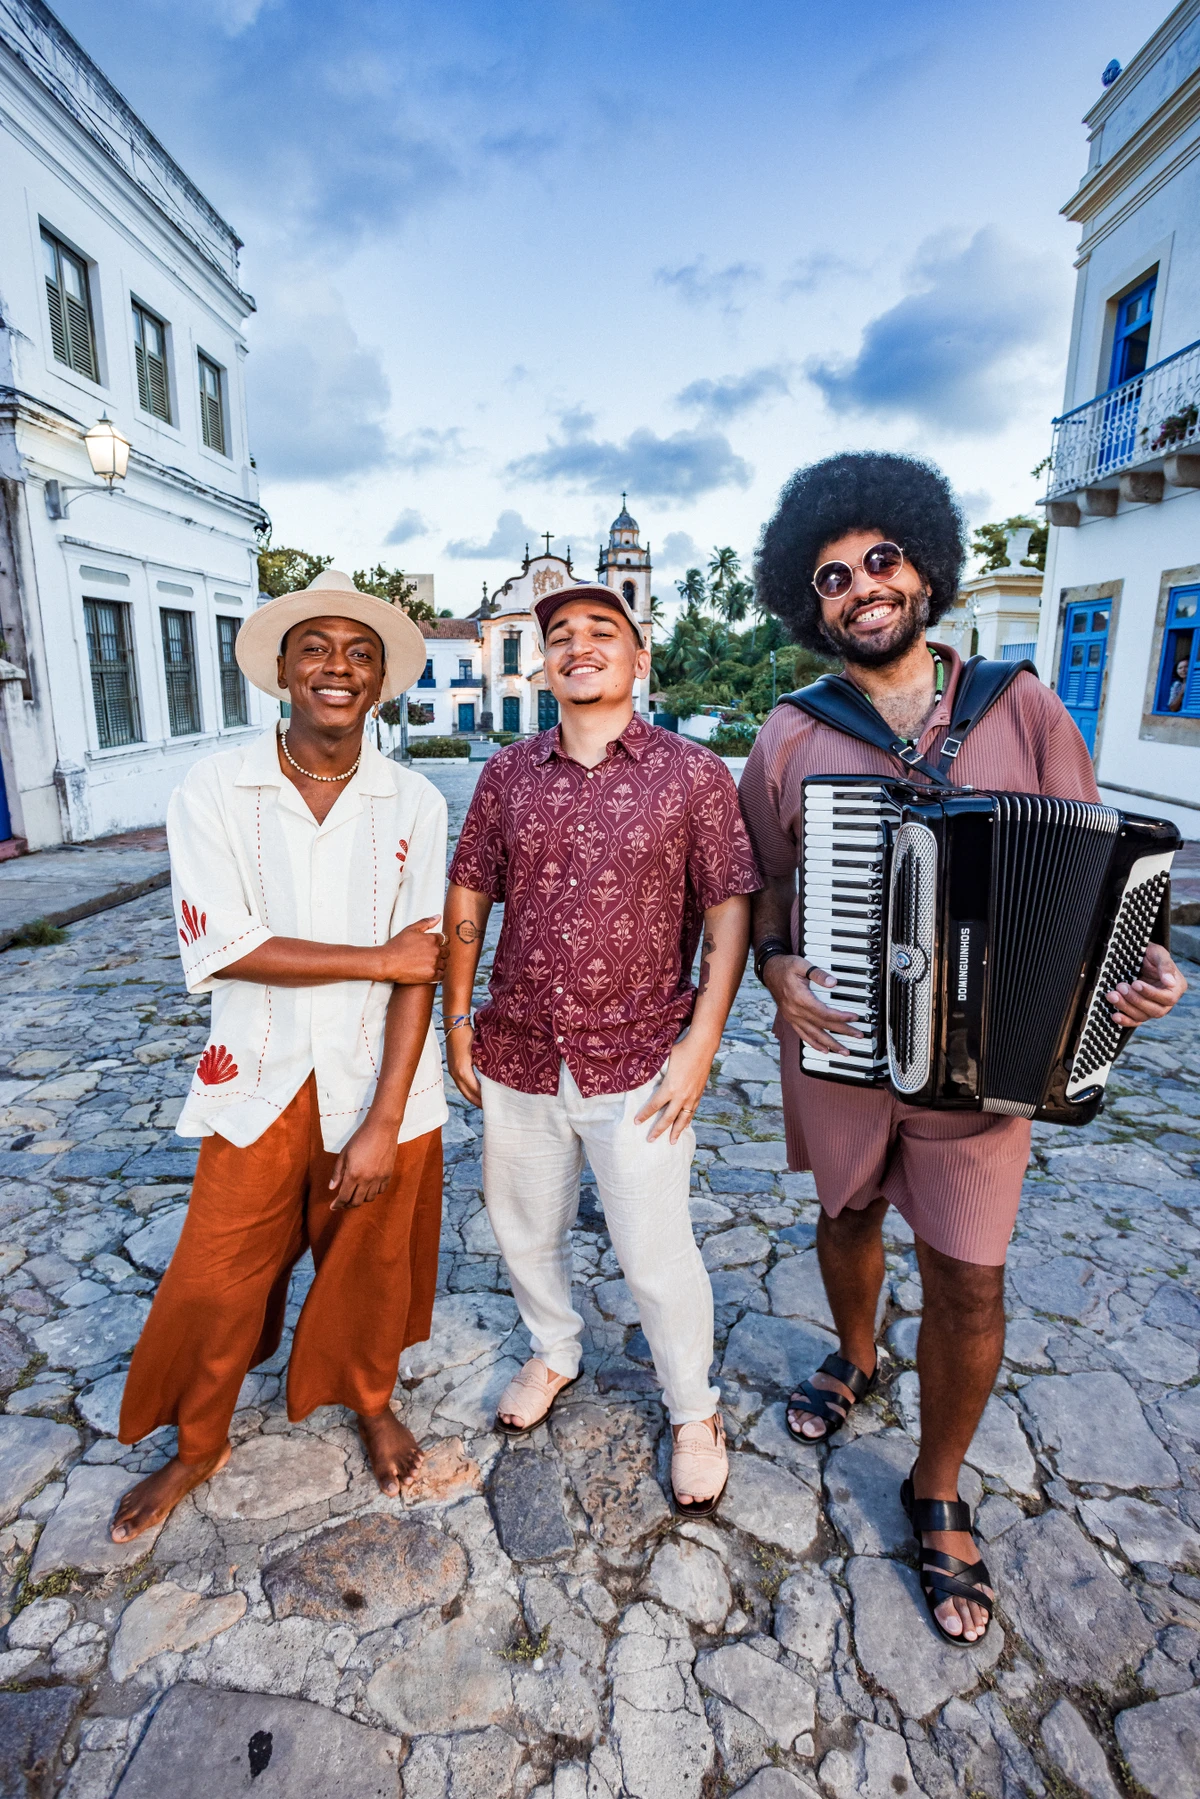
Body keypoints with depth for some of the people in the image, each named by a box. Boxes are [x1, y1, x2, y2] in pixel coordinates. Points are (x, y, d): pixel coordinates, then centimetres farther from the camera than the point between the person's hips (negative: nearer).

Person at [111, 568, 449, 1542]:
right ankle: (198, 1445, 44)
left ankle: (372, 1402, 49)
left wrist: (385, 1122, -13)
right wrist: (377, 958, -14)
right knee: (213, 1283, 14)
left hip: (378, 1081, 0)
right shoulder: (214, 790, -7)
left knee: (369, 1268, 18)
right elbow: (220, 949, -14)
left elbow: (420, 972, -10)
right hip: (260, 1084, 0)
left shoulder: (414, 803, -7)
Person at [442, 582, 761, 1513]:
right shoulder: (509, 772, 2)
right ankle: (555, 1353, 52)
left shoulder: (695, 773, -7)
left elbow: (729, 910, -7)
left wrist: (702, 1039, -11)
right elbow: (469, 894, 8)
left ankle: (695, 1412, 37)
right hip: (518, 1059, 4)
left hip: (638, 1065, -3)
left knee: (657, 1255, 9)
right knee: (524, 1231, 22)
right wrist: (458, 1016, 6)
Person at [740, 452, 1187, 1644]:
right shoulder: (790, 741, -4)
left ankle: (938, 1498, 34)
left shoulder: (1020, 708, -5)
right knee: (848, 1216, 22)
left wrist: (1129, 967, -16)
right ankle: (854, 1360, 55)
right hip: (838, 1048, 1)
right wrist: (779, 972, -15)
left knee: (968, 1285, 7)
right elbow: (762, 886, 3)